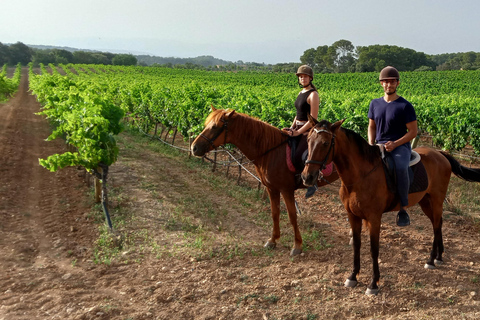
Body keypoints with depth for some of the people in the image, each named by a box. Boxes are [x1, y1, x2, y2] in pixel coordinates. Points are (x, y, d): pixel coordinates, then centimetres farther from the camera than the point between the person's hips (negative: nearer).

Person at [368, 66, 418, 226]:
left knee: (401, 168, -36)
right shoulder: (375, 104, 12)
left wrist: (394, 144, -18)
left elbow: (413, 131, -4)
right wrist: (371, 145, -1)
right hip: (379, 146, 5)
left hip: (400, 146, -5)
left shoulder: (405, 106, -3)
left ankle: (403, 209, -20)